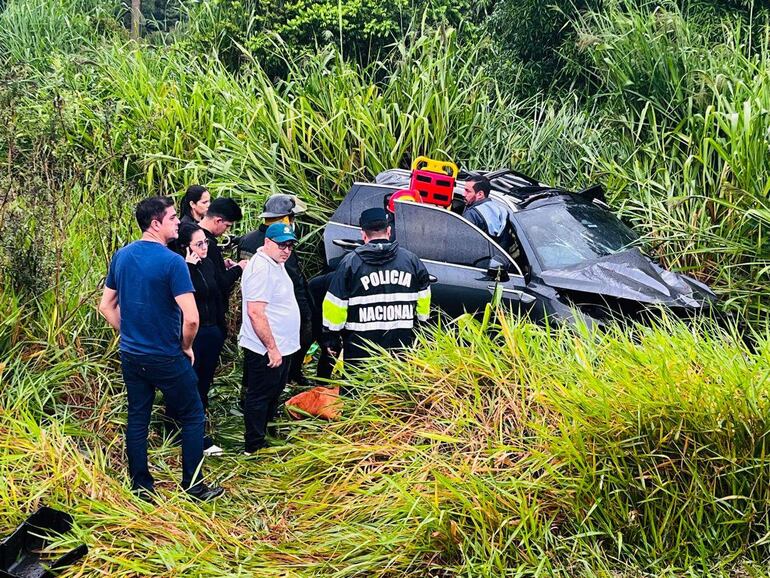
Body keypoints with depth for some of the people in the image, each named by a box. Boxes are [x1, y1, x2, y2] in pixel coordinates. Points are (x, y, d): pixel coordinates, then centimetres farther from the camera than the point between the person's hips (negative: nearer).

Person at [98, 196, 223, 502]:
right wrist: (186, 348, -6)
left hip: (131, 355, 6)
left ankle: (141, 487, 22)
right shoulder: (172, 262, -20)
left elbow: (106, 307, 9)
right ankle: (193, 486, 15)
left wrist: (129, 335, 16)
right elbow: (191, 318, -24)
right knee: (192, 417, 9)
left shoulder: (121, 256, 1)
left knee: (137, 419, 15)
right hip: (166, 359, -6)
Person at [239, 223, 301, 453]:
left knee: (273, 395, 22)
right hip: (266, 351, -10)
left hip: (281, 348, 10)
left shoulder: (277, 264, 11)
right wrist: (272, 349, -24)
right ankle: (254, 447, 11)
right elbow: (255, 313, -26)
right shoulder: (261, 268, -21)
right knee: (259, 398, 1)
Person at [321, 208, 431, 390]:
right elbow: (423, 305, 14)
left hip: (361, 349, -3)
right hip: (401, 346, 3)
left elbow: (335, 305, -4)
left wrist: (331, 339, 6)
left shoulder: (350, 262, -4)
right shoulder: (411, 259, 5)